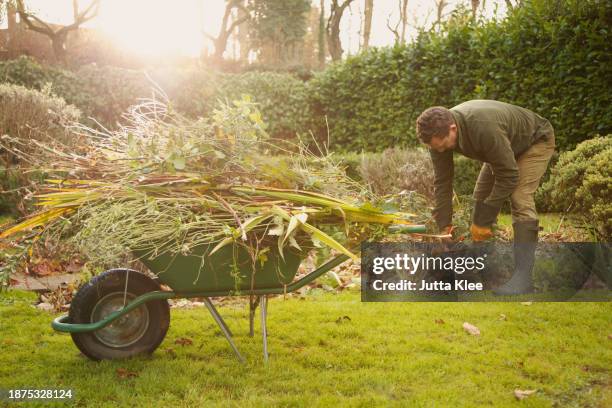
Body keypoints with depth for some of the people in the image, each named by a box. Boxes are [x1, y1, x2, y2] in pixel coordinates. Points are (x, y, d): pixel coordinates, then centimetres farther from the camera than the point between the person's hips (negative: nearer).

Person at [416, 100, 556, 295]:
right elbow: (442, 182, -14)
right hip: (502, 148, 7)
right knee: (481, 197, 2)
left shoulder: (484, 128, -43)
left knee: (520, 198, -22)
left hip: (535, 140, -7)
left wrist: (483, 221, -28)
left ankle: (523, 275, -23)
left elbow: (509, 176, -34)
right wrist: (444, 226, -16)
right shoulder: (439, 133, -22)